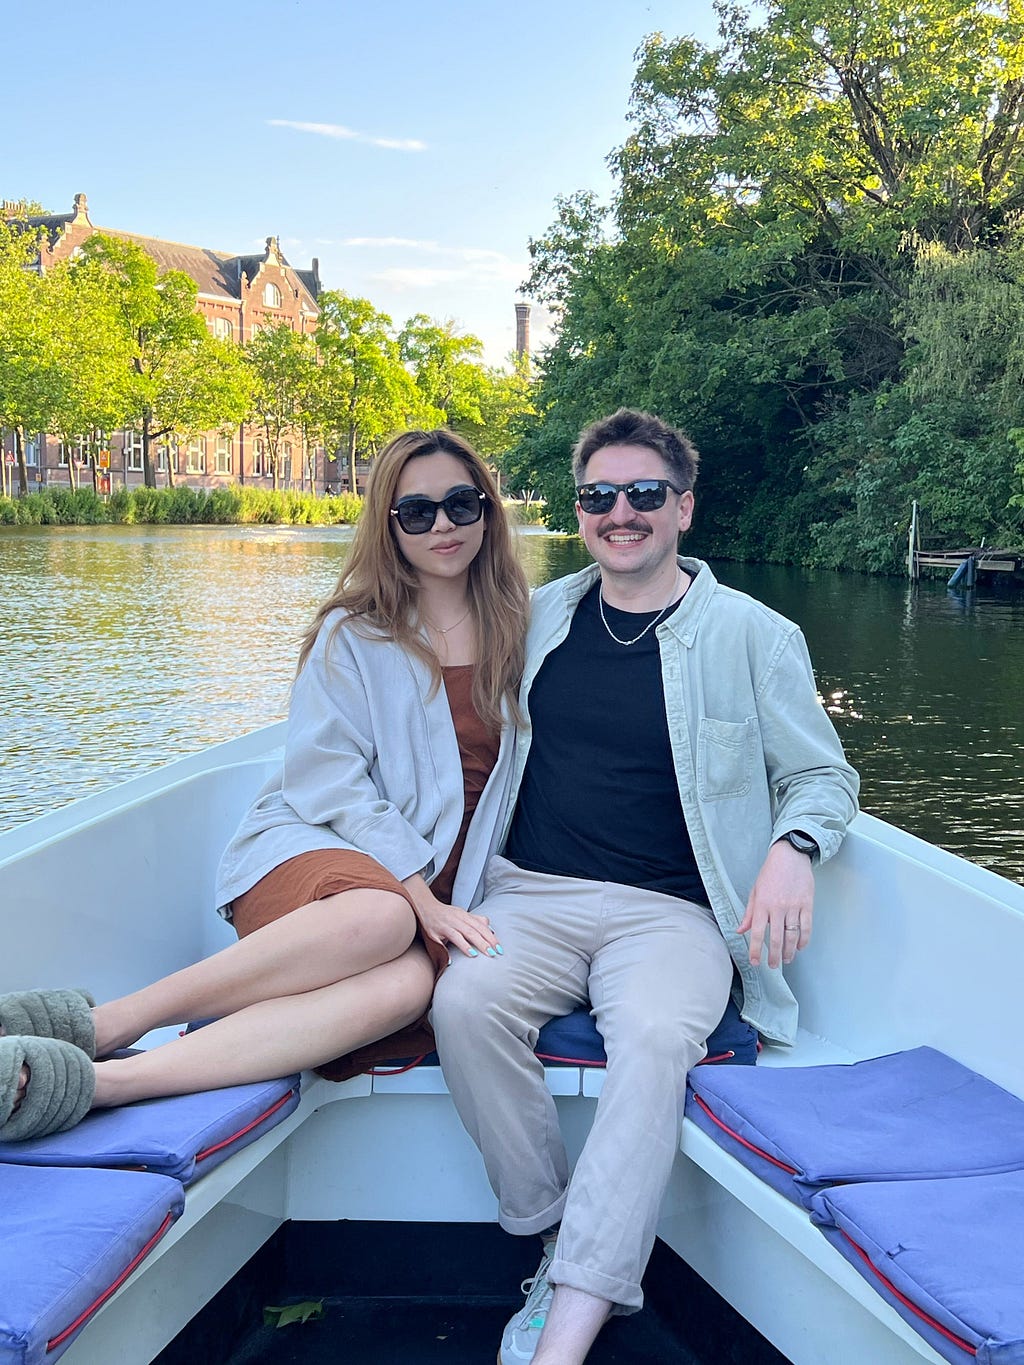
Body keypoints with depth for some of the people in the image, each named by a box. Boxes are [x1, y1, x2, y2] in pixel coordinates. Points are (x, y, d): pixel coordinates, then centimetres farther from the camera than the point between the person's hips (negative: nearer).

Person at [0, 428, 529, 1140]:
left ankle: (98, 1082, -43)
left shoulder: (517, 629, 12)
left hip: (440, 893, 2)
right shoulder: (351, 636, 3)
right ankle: (93, 1026, -34)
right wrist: (423, 900, -16)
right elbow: (331, 785, -5)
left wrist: (445, 905, 3)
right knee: (379, 921, -40)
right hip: (315, 847, -2)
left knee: (407, 983, -36)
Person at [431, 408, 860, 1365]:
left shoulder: (754, 635, 6)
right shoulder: (539, 617, 14)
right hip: (533, 894, 3)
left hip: (670, 911, -2)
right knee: (466, 1003, -29)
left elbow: (823, 775, 13)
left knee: (655, 1036, -34)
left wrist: (792, 849, -10)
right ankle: (555, 1237, -13)